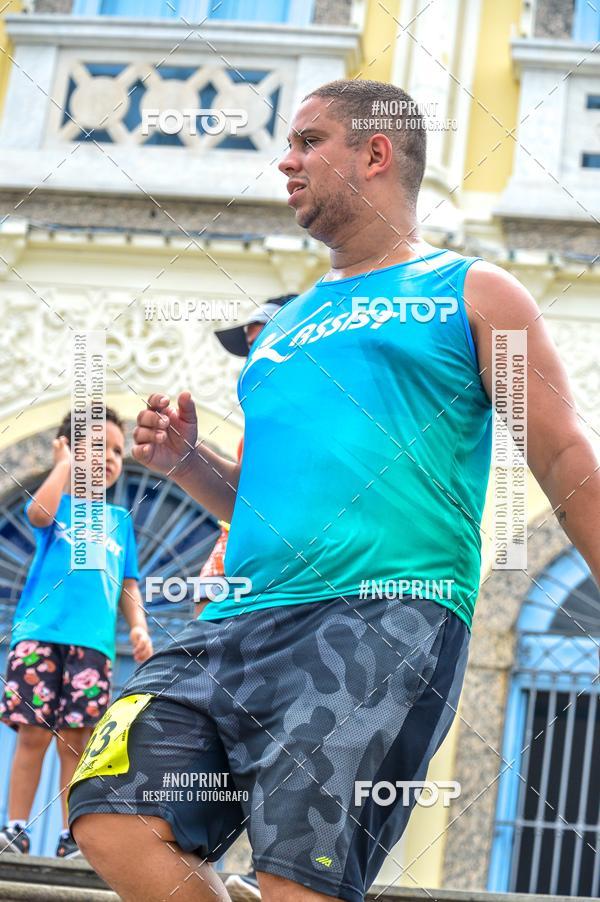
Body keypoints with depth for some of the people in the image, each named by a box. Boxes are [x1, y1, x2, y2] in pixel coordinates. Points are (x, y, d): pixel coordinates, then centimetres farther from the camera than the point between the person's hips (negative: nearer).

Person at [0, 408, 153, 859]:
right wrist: (66, 462, -1)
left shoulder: (120, 519, 22)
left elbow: (128, 584, 19)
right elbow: (39, 514, -12)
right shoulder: (58, 501, 13)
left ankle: (71, 837, -2)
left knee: (76, 740, -4)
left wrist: (139, 627, 2)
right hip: (40, 631, -2)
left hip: (93, 641, 2)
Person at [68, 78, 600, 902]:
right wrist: (186, 461, 14)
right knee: (114, 817, -12)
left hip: (387, 620, -6)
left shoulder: (473, 295, 11)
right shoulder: (284, 326, 29)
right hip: (242, 622, 7)